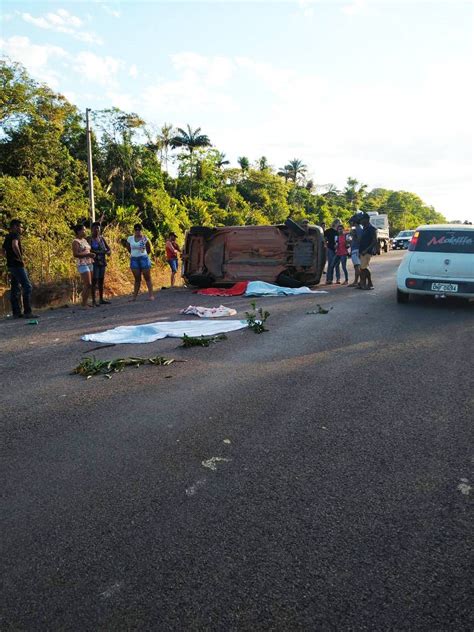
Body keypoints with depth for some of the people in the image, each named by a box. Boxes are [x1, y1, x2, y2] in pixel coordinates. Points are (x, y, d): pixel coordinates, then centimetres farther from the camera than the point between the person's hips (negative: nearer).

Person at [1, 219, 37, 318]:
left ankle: (16, 312, 11)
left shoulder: (8, 237, 19)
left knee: (15, 289, 10)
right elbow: (14, 246, -29)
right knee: (27, 287, -11)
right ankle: (27, 312, -15)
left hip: (10, 265, 10)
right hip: (17, 265, -10)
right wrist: (21, 258, -21)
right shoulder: (15, 235, -9)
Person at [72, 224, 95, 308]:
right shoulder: (75, 241, -10)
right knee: (88, 284, -13)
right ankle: (83, 304, -8)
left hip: (89, 264, 9)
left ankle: (85, 303, 11)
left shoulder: (84, 240, 16)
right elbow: (75, 254, -19)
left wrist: (92, 255, 8)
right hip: (82, 265, -9)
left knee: (87, 285, 6)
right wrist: (88, 254, -21)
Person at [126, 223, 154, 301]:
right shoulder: (130, 238, 4)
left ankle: (151, 295, -1)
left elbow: (149, 250, 4)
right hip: (134, 259, 3)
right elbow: (128, 248, 19)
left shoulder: (145, 238, -5)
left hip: (144, 259, -3)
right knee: (137, 279, 8)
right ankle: (134, 296, 9)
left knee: (147, 278, 0)